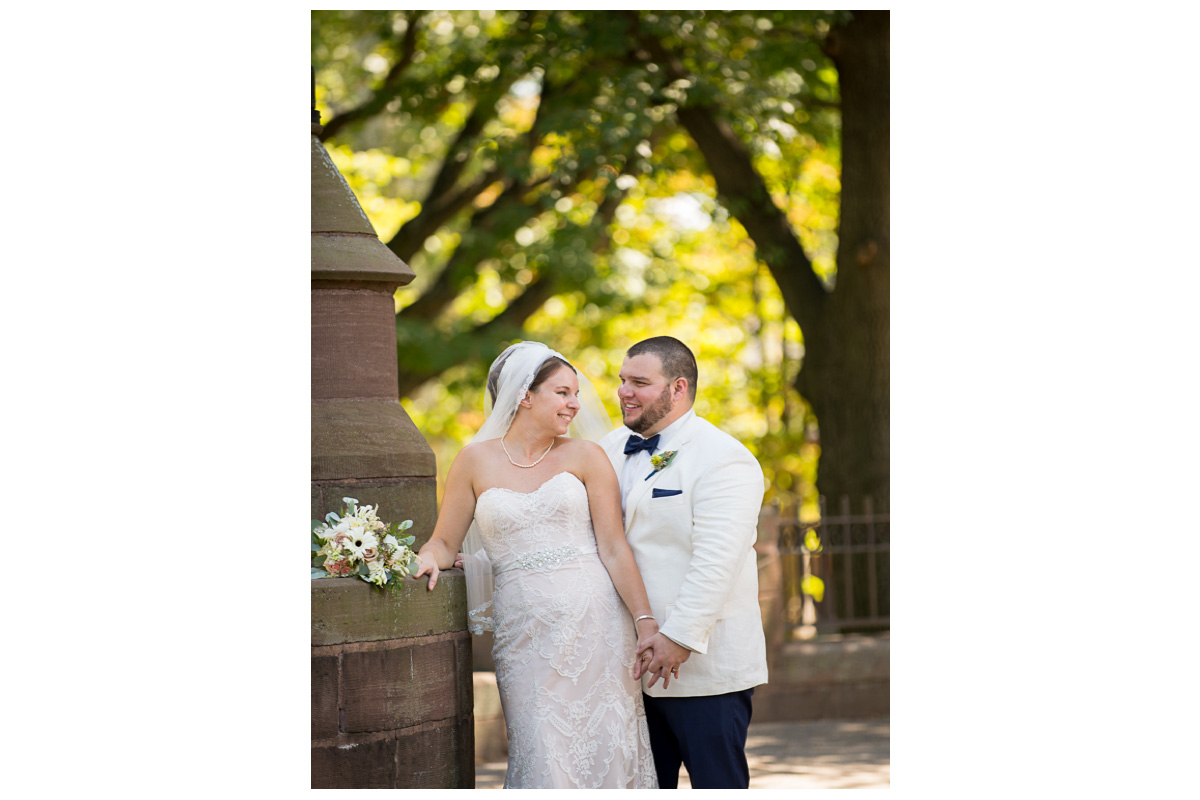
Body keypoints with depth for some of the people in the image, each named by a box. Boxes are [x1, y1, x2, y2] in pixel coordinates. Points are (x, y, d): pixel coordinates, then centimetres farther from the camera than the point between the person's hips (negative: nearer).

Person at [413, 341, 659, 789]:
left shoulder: (585, 457, 5)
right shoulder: (476, 461, 7)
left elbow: (614, 548, 0)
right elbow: (445, 542, 12)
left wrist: (646, 622, -9)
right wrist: (428, 559, -12)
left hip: (594, 623, 0)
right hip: (524, 630, 0)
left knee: (601, 749, 0)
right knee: (543, 758, -3)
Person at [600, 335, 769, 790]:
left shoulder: (724, 459, -11)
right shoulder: (613, 449, 13)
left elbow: (716, 562, -19)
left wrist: (679, 637, -24)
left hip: (703, 666, -7)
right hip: (636, 665, 7)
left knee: (718, 784, -1)